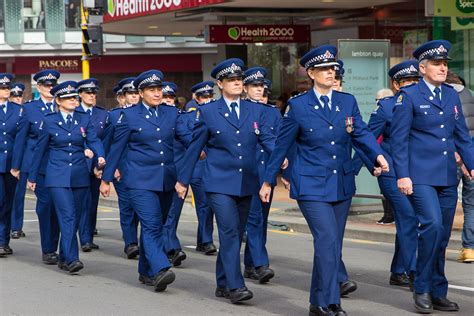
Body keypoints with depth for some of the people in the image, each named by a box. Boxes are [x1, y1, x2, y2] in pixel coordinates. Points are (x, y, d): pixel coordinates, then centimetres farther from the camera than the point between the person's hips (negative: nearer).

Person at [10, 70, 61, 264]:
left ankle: (53, 248, 12)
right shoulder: (29, 108, 5)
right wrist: (16, 166, 5)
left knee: (56, 205, 2)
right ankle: (47, 250, 2)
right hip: (38, 164, -2)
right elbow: (20, 138, 6)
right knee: (46, 204, -6)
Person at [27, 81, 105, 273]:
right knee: (67, 216, -15)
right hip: (58, 176, -3)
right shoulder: (49, 121, 1)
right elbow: (39, 150, 6)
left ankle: (63, 258, 20)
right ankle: (71, 259, -20)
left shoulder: (84, 120, 8)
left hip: (80, 176, 4)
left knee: (74, 218, 8)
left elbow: (93, 140, -3)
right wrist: (32, 177, 10)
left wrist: (100, 156, -25)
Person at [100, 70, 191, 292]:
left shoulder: (171, 113, 10)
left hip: (166, 180, 5)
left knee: (156, 226, 12)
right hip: (141, 180, -5)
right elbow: (116, 148, 4)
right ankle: (160, 271, -27)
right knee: (152, 226, -16)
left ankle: (146, 272, 24)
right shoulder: (129, 116, 0)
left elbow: (186, 136, 0)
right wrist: (106, 179, 6)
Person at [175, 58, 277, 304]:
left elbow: (267, 139, 0)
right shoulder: (208, 112, 1)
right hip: (219, 182, -4)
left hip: (246, 183, 4)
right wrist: (183, 179, 7)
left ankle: (223, 284, 21)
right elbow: (195, 147, 5)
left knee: (235, 234, 10)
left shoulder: (256, 111, 9)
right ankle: (235, 286, -15)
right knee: (230, 231, -15)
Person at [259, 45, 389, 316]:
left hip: (342, 185, 5)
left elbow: (362, 133, -4)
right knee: (327, 241, -16)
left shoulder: (348, 102, 6)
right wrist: (268, 181, 6)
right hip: (312, 186, -5)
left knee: (333, 245, 10)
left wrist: (378, 155, -25)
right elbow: (282, 146, 2)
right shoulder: (298, 106, -4)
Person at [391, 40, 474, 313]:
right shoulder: (409, 95, -4)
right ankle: (422, 288, -7)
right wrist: (402, 175, -12)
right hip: (421, 175, -6)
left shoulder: (452, 95, 12)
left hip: (448, 176, 6)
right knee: (432, 225, -20)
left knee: (443, 236, 8)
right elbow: (399, 139, -6)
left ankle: (438, 293, 18)